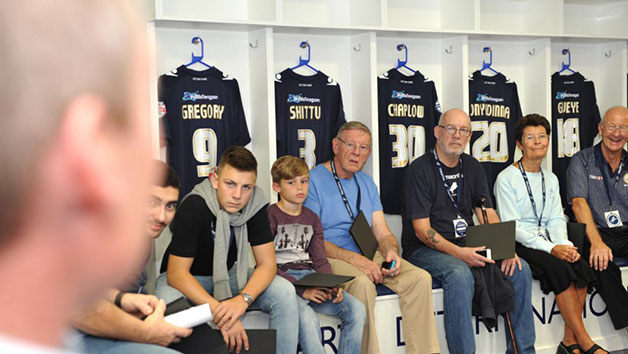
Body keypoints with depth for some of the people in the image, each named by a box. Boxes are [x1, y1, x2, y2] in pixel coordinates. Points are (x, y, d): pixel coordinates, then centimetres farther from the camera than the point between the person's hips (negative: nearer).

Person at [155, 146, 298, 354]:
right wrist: (220, 312, -38)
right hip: (188, 279, -4)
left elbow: (267, 264, -14)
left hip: (228, 274, 4)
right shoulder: (193, 207, -28)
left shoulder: (256, 204, -16)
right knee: (169, 304, -38)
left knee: (285, 292, -19)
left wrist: (242, 300, -34)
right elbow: (176, 274, -29)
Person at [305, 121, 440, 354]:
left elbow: (383, 233, 14)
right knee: (362, 283, -36)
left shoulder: (367, 184, 17)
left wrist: (391, 252, -10)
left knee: (420, 278, -15)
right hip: (330, 259, -6)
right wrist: (354, 258, -22)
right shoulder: (314, 180, -5)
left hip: (369, 256, 6)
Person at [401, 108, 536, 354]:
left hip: (467, 247, 7)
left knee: (520, 269, -11)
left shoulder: (472, 167, 12)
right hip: (425, 250, -6)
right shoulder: (420, 170, -10)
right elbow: (422, 230, -14)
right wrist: (459, 253, -27)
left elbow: (489, 215, 7)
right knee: (459, 273, -36)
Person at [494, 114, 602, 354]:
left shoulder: (551, 179, 16)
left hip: (544, 242, 6)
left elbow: (556, 218, 10)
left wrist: (564, 244, -12)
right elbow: (511, 227, -13)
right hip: (517, 245, -6)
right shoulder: (507, 178, -6)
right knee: (559, 268, -29)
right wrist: (550, 248, -21)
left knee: (580, 265, -22)